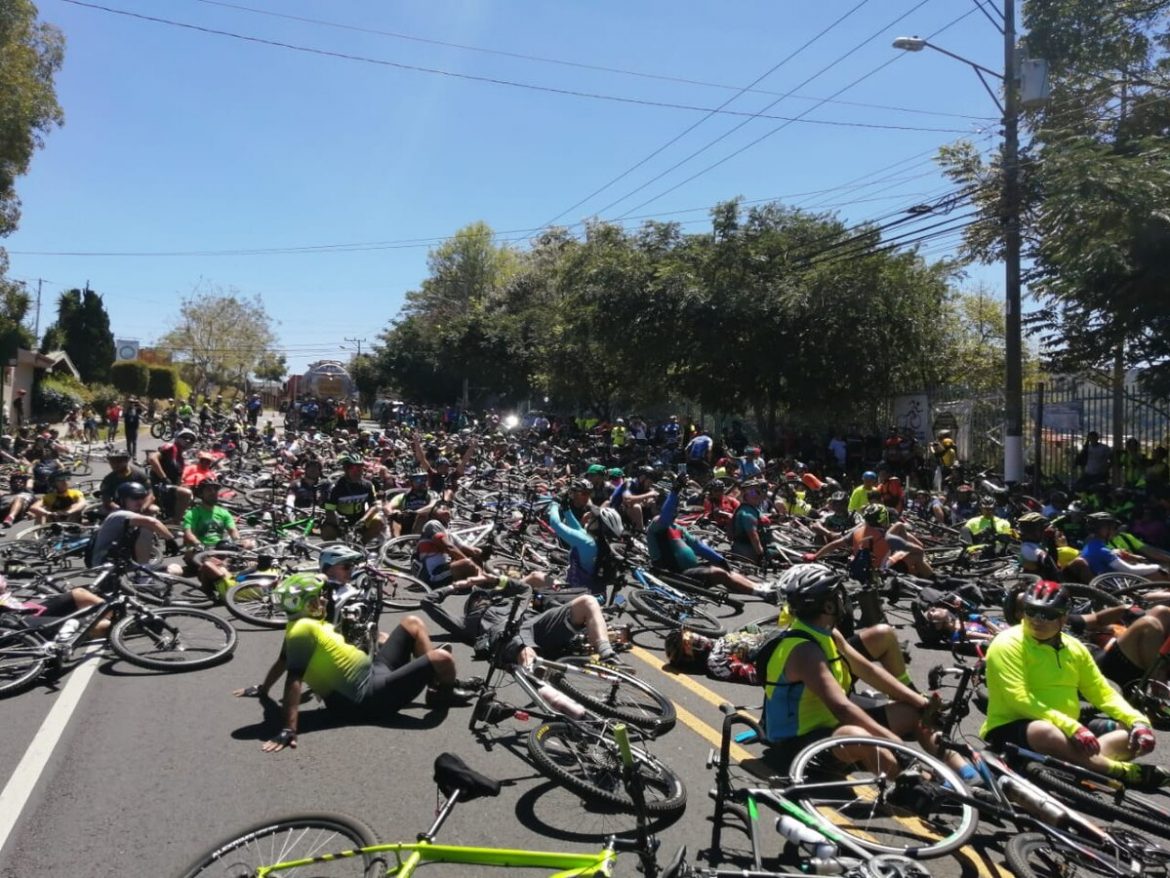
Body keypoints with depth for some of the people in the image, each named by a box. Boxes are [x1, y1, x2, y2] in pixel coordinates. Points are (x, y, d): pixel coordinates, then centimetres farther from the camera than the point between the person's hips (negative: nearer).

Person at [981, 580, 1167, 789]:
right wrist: (1071, 726, -29)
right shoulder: (1008, 644, -11)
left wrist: (1138, 721, -4)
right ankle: (1123, 771, -24)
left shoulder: (1074, 647, 11)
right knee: (1044, 731, -40)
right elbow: (1019, 699, -21)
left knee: (1142, 738, -4)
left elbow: (1103, 693, 15)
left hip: (1067, 732, 7)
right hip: (1011, 730, -7)